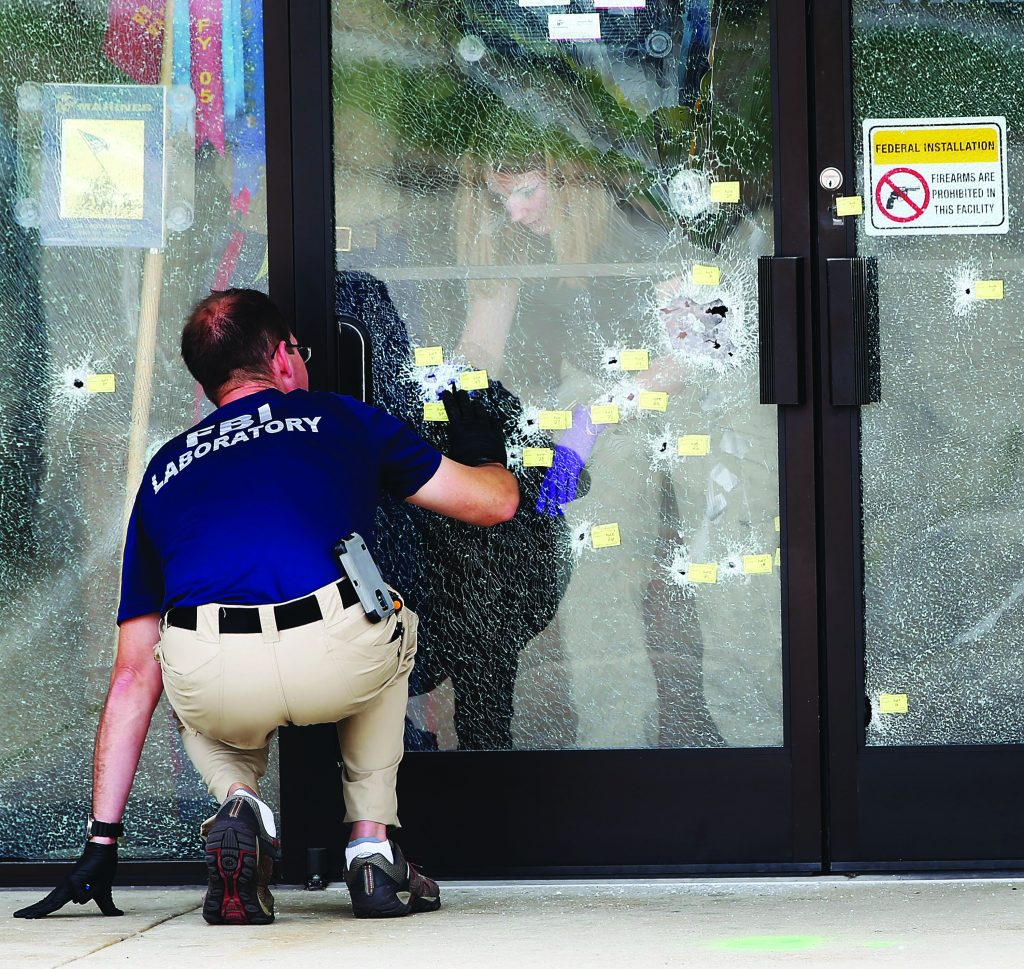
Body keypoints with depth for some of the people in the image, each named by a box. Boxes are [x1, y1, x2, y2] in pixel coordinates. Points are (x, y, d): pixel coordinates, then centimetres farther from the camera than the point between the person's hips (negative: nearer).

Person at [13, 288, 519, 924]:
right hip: (340, 663, -1)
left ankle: (238, 801, 8)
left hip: (214, 688, 1)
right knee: (394, 635, 38)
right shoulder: (340, 418, 25)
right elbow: (496, 500, 29)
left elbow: (134, 676, 30)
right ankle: (372, 845, 25)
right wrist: (482, 451, 56)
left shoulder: (165, 472, 30)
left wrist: (102, 842, 33)